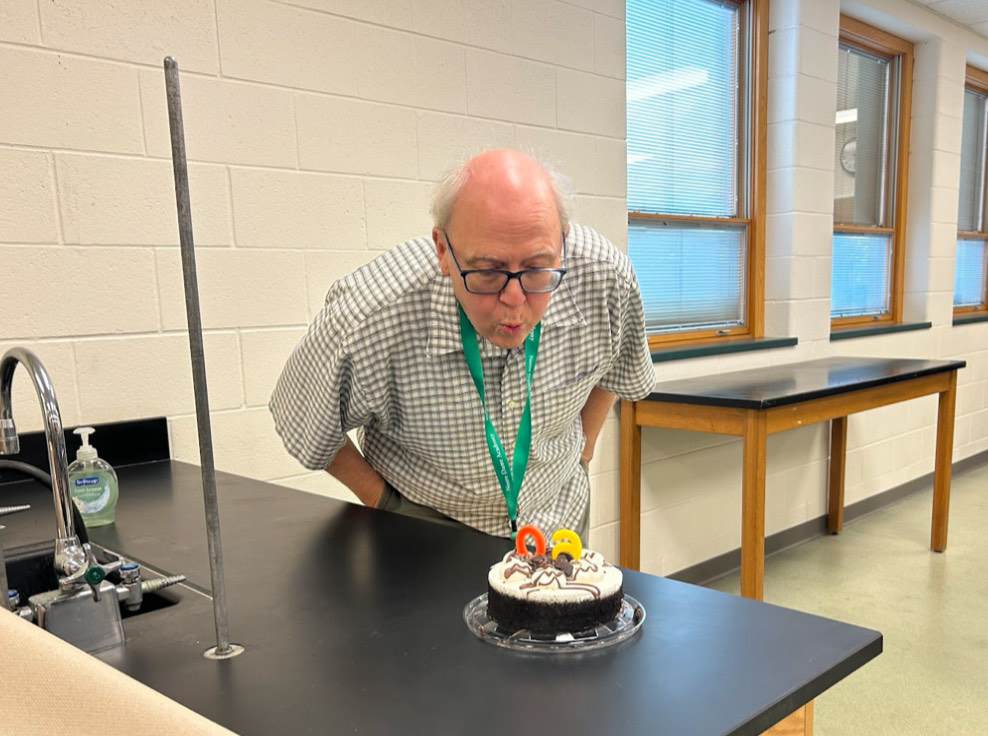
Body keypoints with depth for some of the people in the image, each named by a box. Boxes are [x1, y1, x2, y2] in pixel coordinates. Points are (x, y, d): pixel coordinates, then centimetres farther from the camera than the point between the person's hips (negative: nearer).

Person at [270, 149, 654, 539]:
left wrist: (581, 450, 4)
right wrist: (379, 497, -4)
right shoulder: (367, 322, -31)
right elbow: (305, 426, -9)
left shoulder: (606, 273, -21)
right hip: (427, 524, -1)